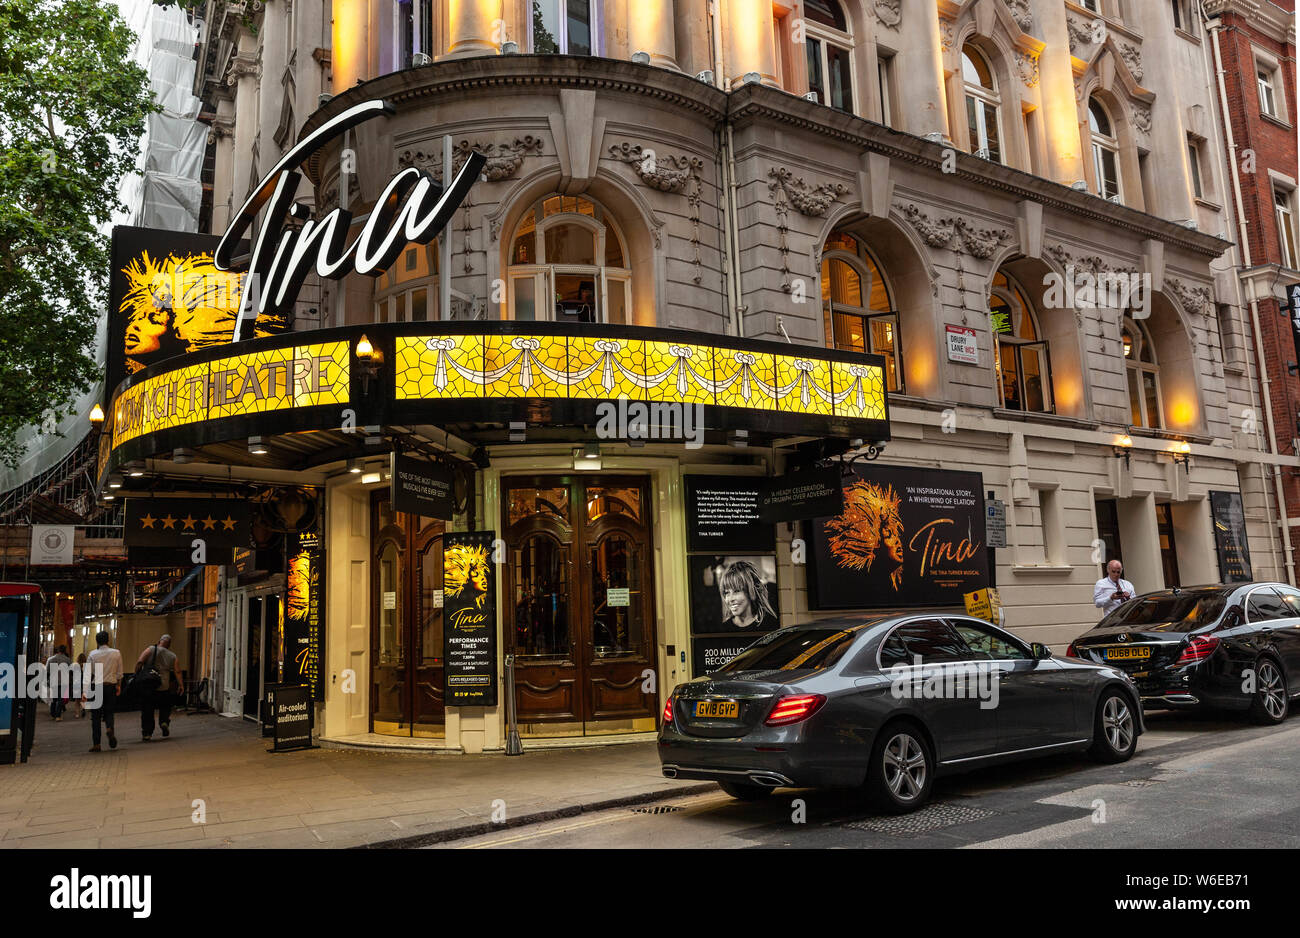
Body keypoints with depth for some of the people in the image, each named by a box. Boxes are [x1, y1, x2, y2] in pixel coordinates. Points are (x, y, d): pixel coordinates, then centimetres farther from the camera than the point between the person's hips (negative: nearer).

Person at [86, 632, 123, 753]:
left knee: (96, 716, 6)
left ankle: (96, 744, 5)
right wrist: (118, 686, 15)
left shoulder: (93, 654, -1)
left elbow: (88, 674, -3)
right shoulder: (116, 653, 4)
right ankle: (109, 728, -19)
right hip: (111, 686, 1)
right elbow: (119, 673, 5)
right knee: (109, 712, 13)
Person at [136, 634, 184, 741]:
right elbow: (177, 672, 0)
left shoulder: (151, 649, 1)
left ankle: (146, 734, 8)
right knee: (165, 707, 23)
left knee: (147, 711, 8)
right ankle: (164, 722, 0)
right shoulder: (172, 656, 7)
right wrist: (181, 685, 0)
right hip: (163, 688, 1)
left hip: (147, 686, -1)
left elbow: (139, 662, -10)